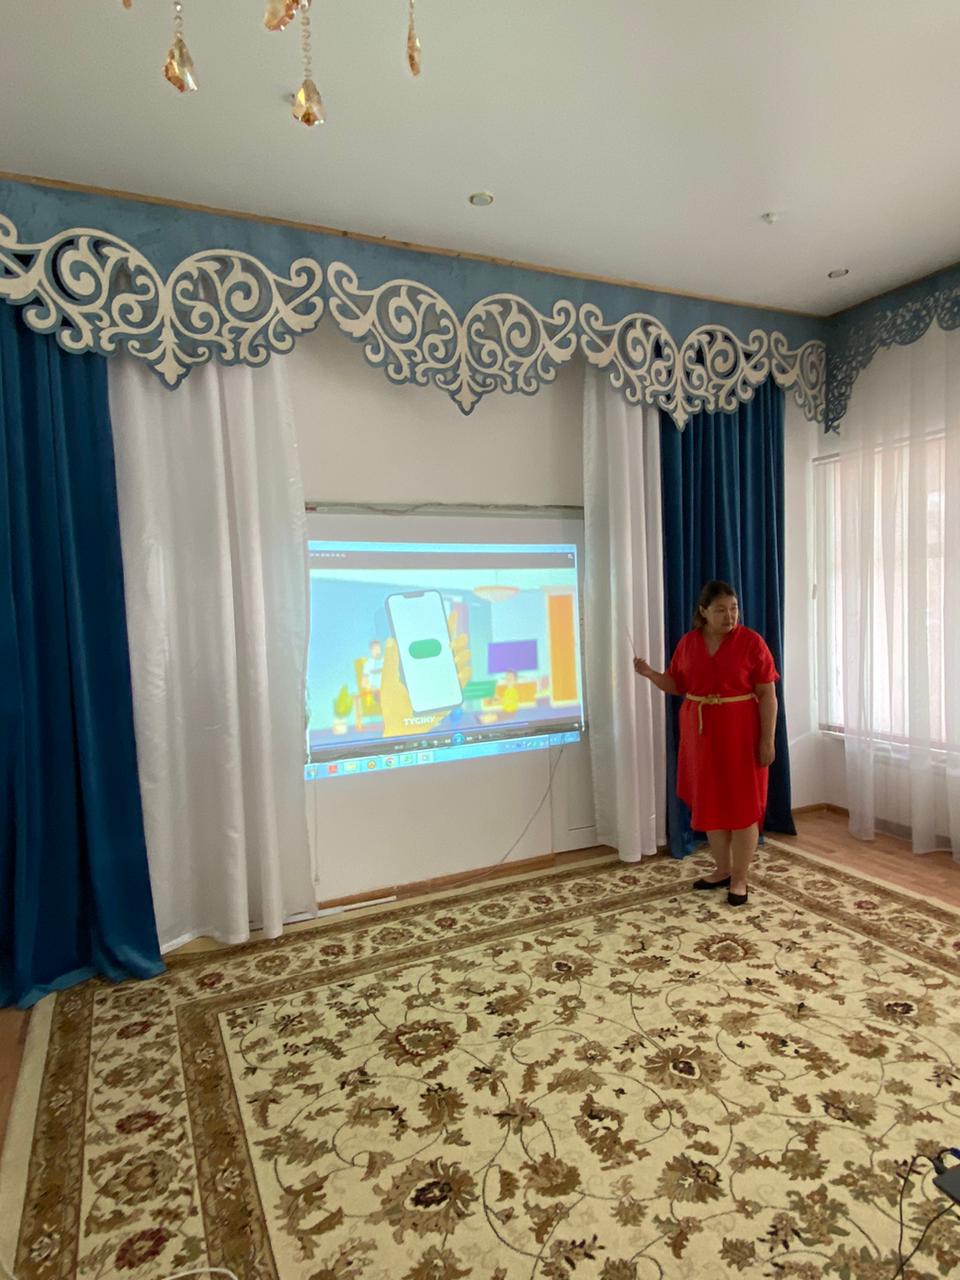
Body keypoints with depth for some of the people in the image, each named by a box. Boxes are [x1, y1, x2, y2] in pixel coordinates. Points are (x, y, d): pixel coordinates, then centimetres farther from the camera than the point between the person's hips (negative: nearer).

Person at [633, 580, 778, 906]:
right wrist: (650, 674, -9)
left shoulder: (752, 642, -9)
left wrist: (767, 740, -13)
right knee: (709, 802, 11)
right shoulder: (688, 643, 3)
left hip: (740, 733, -4)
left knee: (742, 804, 2)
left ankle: (739, 879, 13)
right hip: (701, 734, 5)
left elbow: (768, 695, -9)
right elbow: (677, 685, 10)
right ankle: (722, 870, 26)